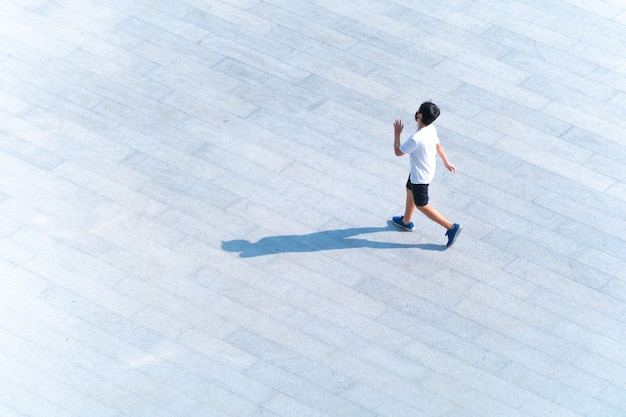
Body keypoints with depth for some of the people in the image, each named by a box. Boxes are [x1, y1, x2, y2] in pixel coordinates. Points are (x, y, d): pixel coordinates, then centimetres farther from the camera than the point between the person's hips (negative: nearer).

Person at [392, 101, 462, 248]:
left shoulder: (416, 139, -39)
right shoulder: (431, 129, -13)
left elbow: (398, 152, -24)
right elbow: (438, 147, 6)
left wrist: (397, 133, -13)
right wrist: (446, 162, 21)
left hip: (420, 177, -9)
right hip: (428, 169, 9)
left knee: (421, 205, 10)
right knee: (410, 191, 30)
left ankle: (451, 227, 13)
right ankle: (406, 222, 52)